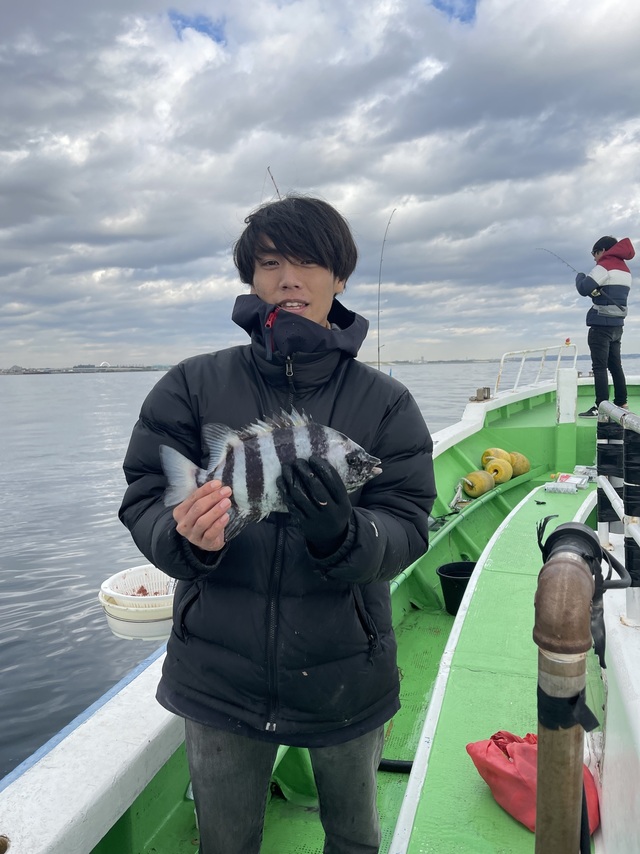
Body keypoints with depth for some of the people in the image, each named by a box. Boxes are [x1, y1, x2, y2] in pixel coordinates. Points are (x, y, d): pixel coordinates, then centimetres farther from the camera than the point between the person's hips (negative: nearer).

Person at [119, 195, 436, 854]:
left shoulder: (385, 402, -6)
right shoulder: (194, 386, -5)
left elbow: (408, 526, -11)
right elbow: (142, 500, -7)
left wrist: (344, 536, -32)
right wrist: (184, 536, -29)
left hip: (346, 676, 1)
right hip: (220, 675, 0)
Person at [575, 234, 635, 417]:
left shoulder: (604, 267, -10)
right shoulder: (625, 270, 18)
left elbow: (584, 289, -15)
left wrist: (580, 276, 4)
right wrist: (595, 291, 13)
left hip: (602, 324, -9)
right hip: (617, 324, 9)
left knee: (599, 367, -8)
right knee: (615, 365, 12)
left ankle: (601, 407, -11)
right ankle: (621, 403, 15)